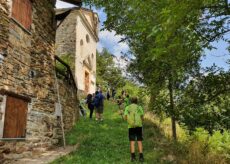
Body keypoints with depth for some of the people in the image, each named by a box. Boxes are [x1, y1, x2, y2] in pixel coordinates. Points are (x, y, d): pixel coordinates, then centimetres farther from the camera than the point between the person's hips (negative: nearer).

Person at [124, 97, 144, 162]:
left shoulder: (127, 108, 4)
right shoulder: (139, 107, 2)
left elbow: (125, 118, -3)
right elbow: (142, 117, -3)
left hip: (131, 126, 0)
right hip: (139, 126, 0)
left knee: (132, 142, 5)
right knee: (139, 142, 6)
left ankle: (133, 157, -1)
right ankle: (141, 157, 3)